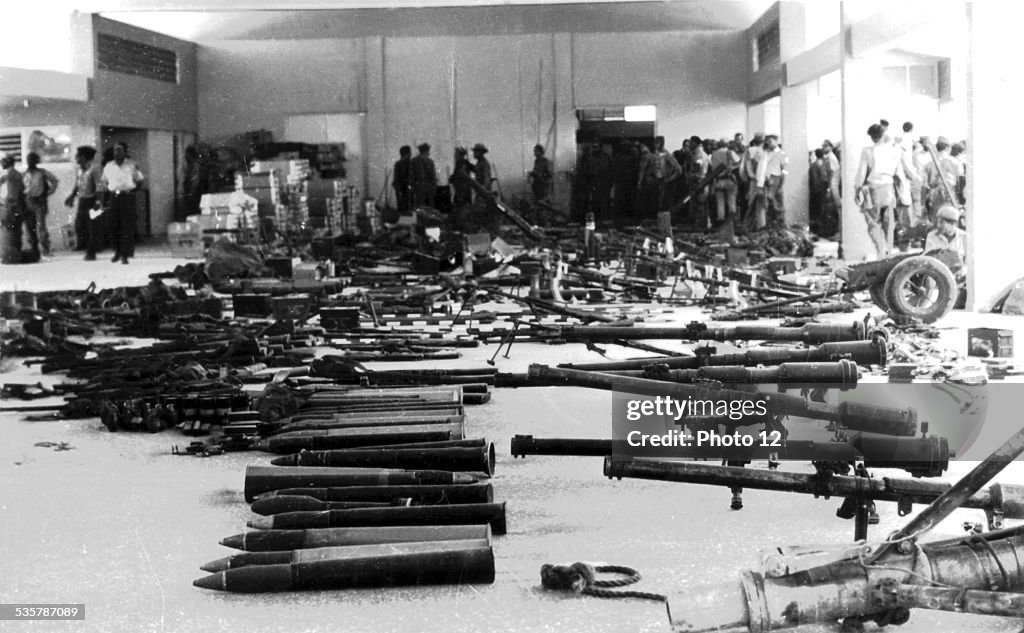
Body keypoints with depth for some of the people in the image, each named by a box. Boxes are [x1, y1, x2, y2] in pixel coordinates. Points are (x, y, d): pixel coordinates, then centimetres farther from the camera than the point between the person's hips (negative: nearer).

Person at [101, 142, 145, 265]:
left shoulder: (132, 165, 2)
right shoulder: (109, 166, 11)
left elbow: (139, 180, 8)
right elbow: (105, 182, 23)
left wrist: (131, 190, -2)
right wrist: (109, 190, 8)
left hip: (127, 196, -3)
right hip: (113, 197, 3)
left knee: (127, 226, -5)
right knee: (113, 225, 3)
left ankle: (125, 254, -2)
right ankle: (117, 251, 18)